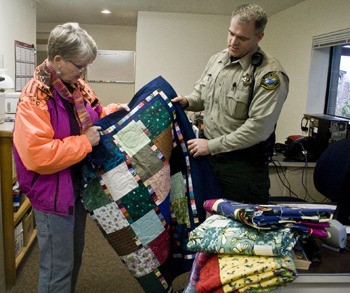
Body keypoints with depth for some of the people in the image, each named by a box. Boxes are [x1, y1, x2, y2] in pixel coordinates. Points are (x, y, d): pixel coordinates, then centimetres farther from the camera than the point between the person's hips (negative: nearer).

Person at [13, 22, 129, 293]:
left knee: (74, 257, 24)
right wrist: (84, 142, -25)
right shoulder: (34, 98, -22)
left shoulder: (78, 86, 2)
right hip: (53, 195, -8)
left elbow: (93, 117, 20)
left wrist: (114, 111, 1)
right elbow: (38, 156, -29)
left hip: (79, 186, 8)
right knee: (58, 269, 6)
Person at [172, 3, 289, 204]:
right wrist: (187, 102, -3)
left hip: (244, 165, -6)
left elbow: (259, 127, -23)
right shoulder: (216, 60, 7)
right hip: (209, 156, 6)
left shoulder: (270, 74, -17)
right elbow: (201, 93, 21)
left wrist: (212, 145, -21)